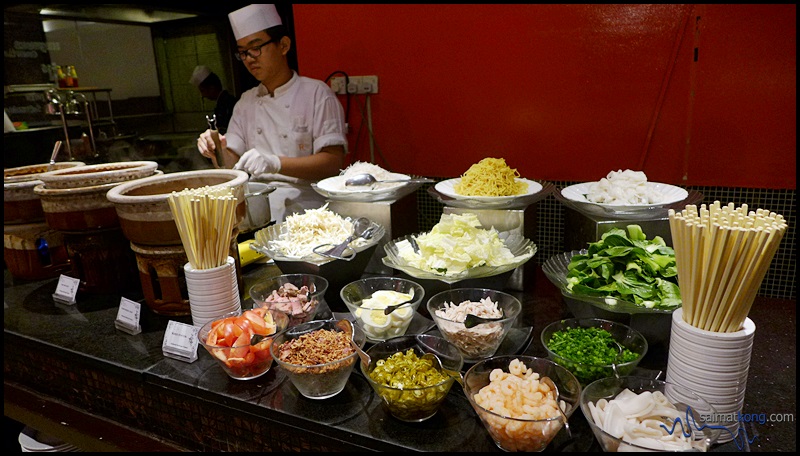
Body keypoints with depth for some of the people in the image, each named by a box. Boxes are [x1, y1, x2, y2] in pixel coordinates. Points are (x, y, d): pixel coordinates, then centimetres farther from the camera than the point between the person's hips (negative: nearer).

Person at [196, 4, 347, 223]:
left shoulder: (316, 94, -3)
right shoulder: (246, 102, 15)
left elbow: (333, 162, -13)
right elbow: (233, 163, 12)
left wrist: (275, 163, -26)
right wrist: (219, 150, -11)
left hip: (304, 204, -5)